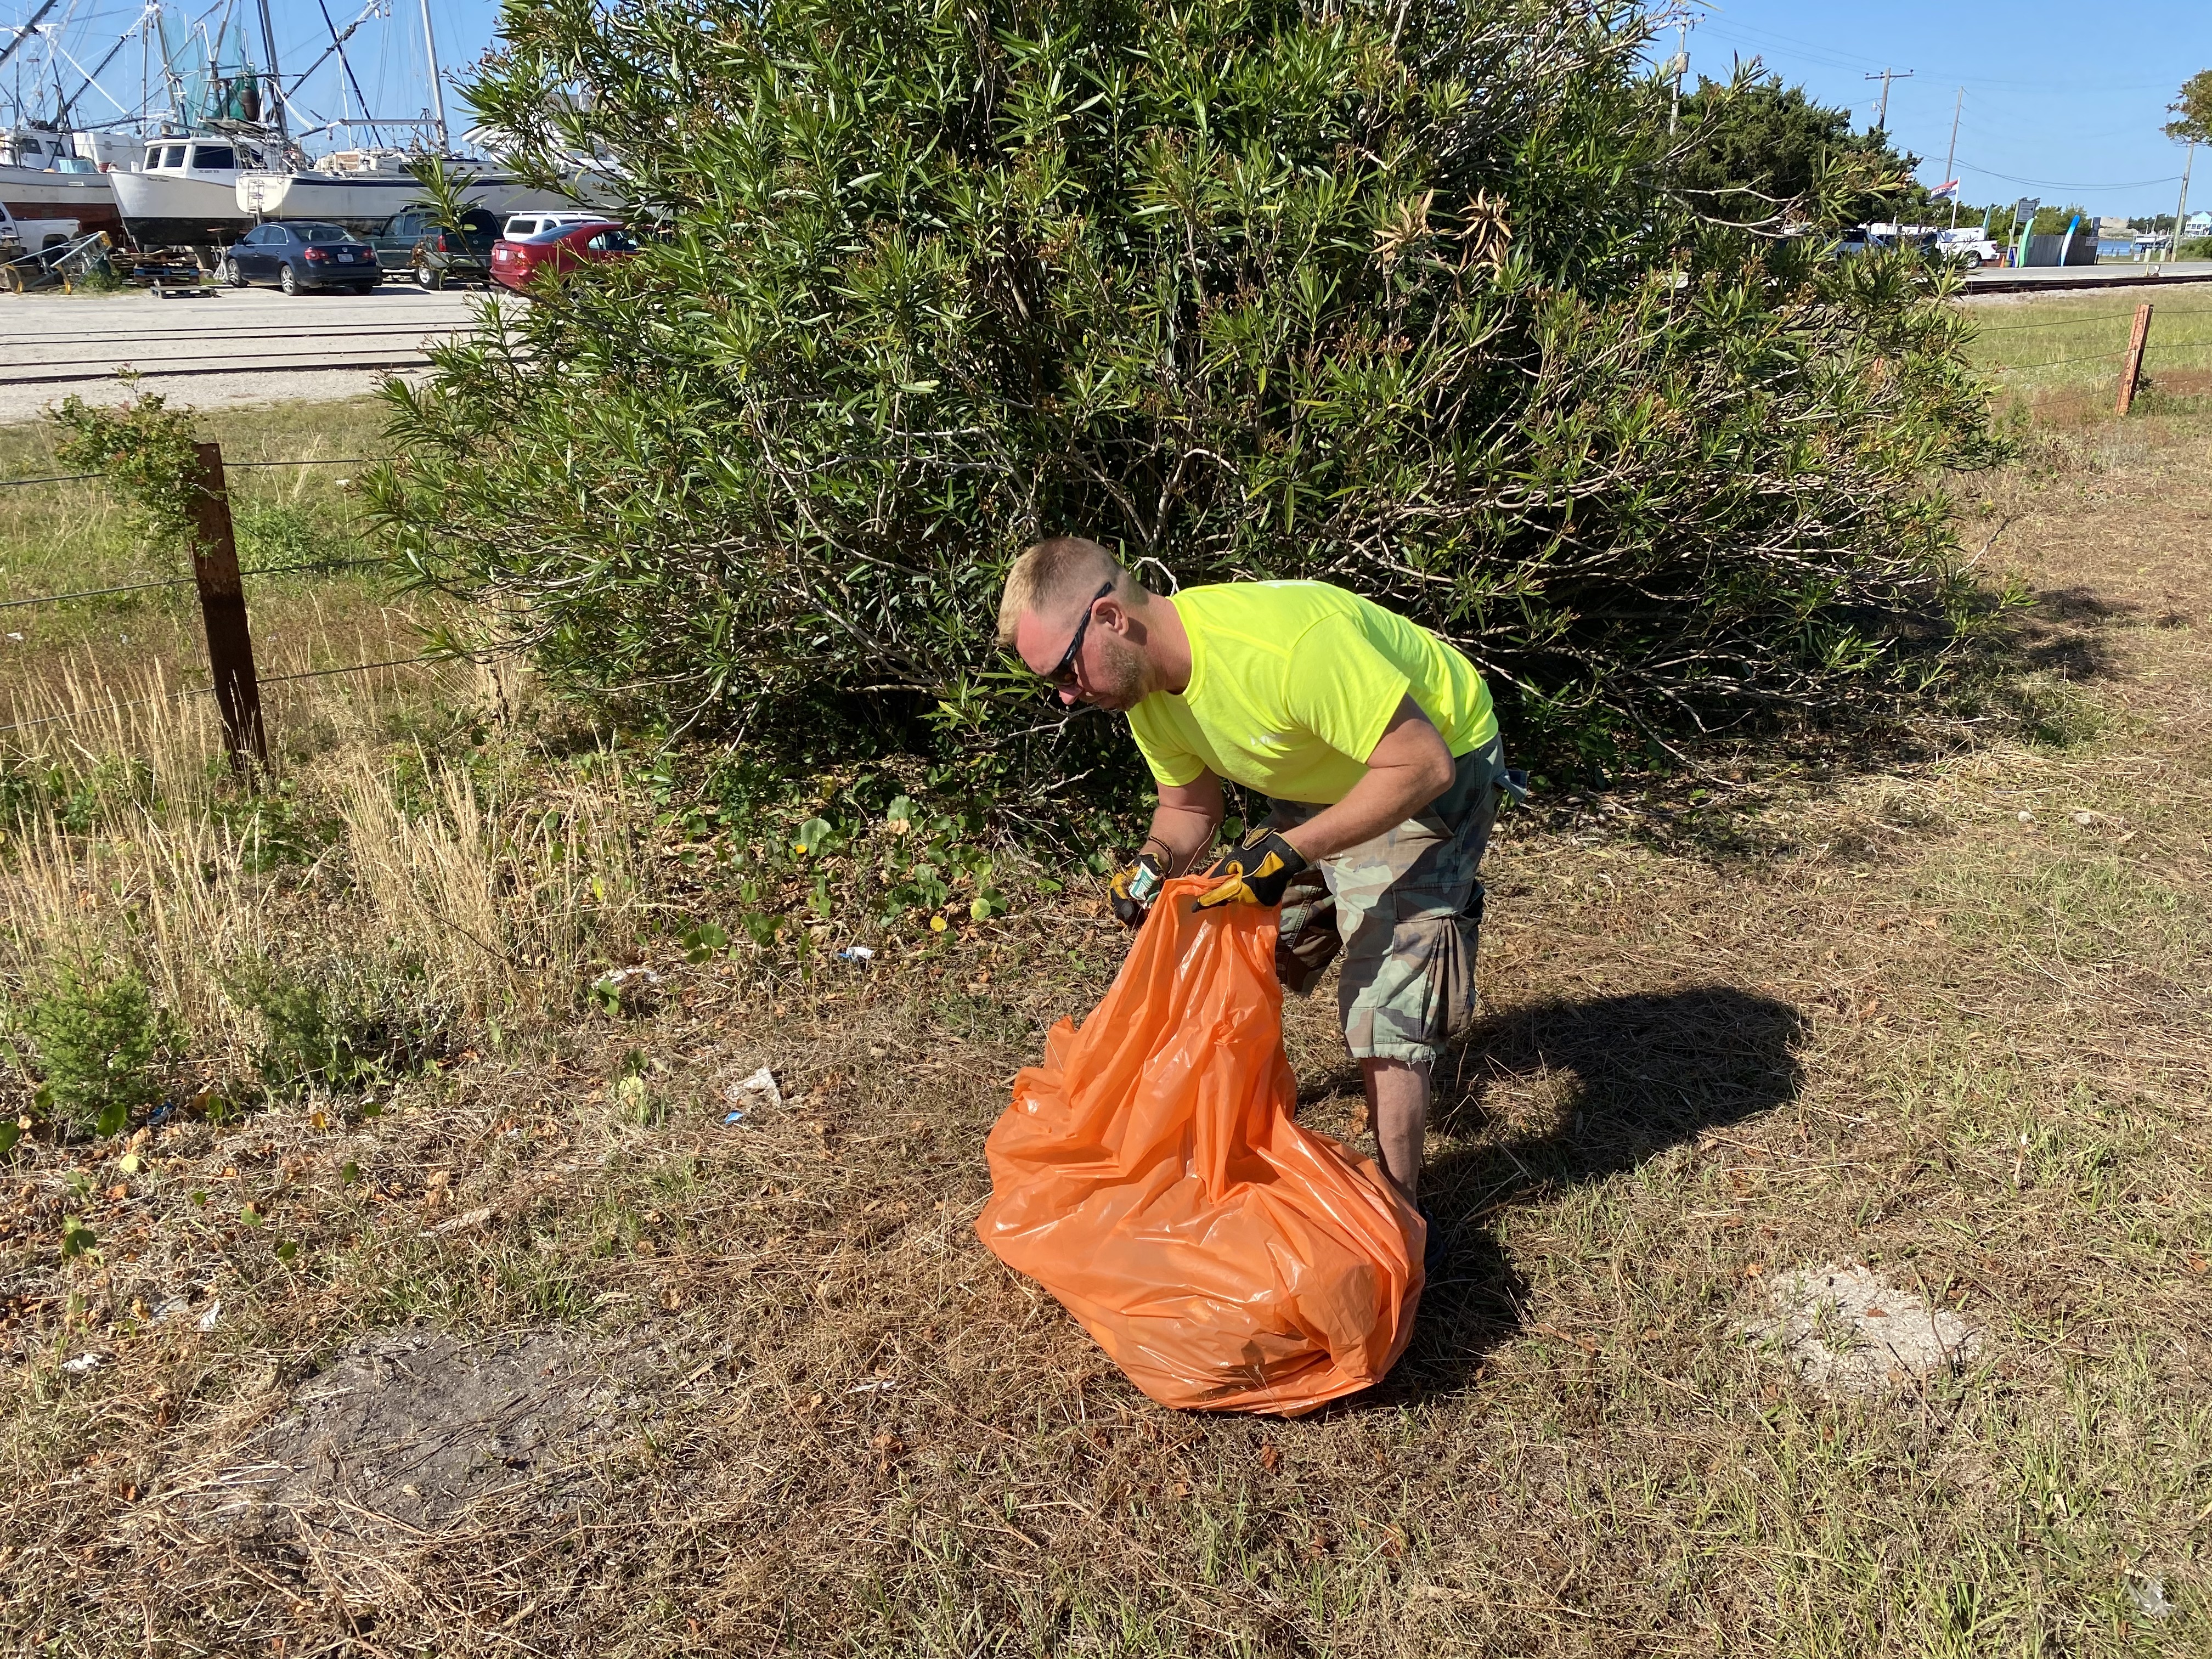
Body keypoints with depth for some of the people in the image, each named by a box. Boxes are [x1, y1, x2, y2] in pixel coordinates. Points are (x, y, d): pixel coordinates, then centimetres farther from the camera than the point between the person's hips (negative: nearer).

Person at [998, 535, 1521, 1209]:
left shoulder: (1285, 647, -40)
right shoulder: (1145, 682, -12)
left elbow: (1423, 766, -34)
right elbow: (1189, 807, 4)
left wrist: (1288, 850, -38)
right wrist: (1154, 863, -18)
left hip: (1435, 762, -8)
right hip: (1319, 777, 8)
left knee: (1383, 997, -13)